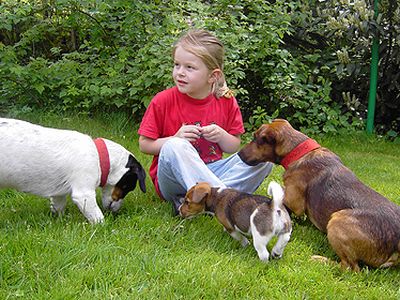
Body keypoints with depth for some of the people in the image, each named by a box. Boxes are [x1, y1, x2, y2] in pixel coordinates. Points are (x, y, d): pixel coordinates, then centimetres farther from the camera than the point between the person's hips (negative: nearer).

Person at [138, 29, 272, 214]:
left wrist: (221, 136, -13)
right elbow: (144, 144, -2)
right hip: (173, 180, -3)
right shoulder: (163, 101, -7)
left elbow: (234, 147, 9)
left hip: (211, 171, 4)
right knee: (174, 147, -36)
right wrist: (175, 139, -18)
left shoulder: (226, 101, 0)